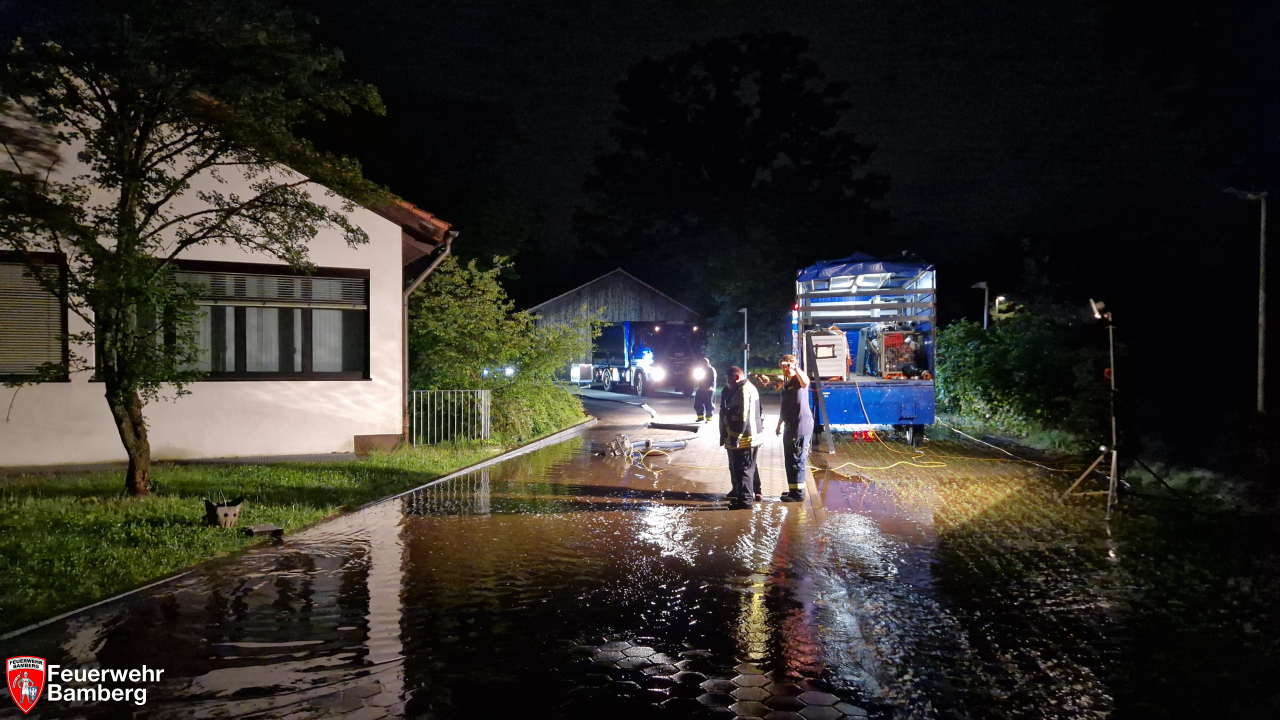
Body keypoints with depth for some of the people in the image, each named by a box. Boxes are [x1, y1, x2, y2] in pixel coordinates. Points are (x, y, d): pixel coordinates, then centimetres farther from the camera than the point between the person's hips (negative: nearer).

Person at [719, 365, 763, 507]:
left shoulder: (743, 391, -18)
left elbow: (742, 417, -24)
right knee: (748, 468, 18)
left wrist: (735, 437, -22)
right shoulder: (751, 388, 17)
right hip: (752, 436, 11)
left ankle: (745, 499, -2)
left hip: (744, 438, -11)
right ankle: (739, 492, 29)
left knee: (742, 469, -5)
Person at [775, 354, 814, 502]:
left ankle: (798, 493, 0)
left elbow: (805, 382, -38)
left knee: (797, 460, -6)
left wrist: (795, 367, -37)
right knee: (789, 460, 16)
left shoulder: (799, 380, -10)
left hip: (801, 427, -10)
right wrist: (779, 424, 29)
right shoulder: (786, 383, 17)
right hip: (790, 427, 10)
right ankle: (793, 490, 27)